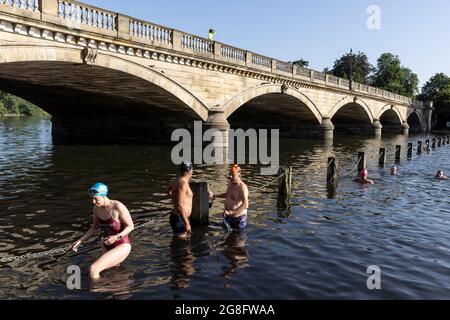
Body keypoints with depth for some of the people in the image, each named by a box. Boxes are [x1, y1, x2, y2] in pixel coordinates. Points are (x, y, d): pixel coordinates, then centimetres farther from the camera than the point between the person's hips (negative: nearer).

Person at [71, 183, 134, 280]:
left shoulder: (118, 206, -25)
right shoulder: (96, 208, -5)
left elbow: (131, 226, -16)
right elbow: (95, 228, 9)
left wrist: (117, 237, -30)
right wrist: (80, 241, -1)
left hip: (122, 246, -8)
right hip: (107, 246, 8)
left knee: (93, 270, -24)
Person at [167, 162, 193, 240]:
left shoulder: (178, 181, 9)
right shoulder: (183, 183, -19)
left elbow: (168, 190, 32)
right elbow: (179, 205, -27)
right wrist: (187, 223, -26)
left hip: (179, 218, 10)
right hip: (180, 219, -10)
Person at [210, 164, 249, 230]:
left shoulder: (242, 187, -24)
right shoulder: (230, 183, 3)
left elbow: (245, 205, -33)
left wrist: (231, 212, -37)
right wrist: (214, 195, 16)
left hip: (238, 217, -8)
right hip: (227, 216, 8)